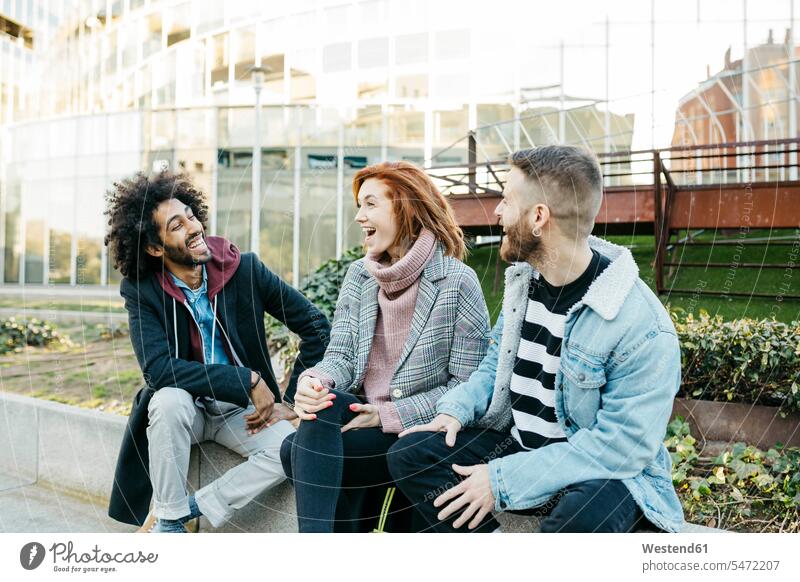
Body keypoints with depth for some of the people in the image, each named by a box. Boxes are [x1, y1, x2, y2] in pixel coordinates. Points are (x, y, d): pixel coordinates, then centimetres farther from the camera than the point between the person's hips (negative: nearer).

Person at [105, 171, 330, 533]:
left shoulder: (244, 269, -9)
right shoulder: (141, 290, -11)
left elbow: (316, 327, -4)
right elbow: (157, 368, -25)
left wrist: (291, 403, -8)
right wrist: (248, 380, -28)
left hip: (242, 410, 1)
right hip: (184, 407, 0)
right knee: (170, 399, -35)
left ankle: (180, 511, -12)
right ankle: (169, 517, -13)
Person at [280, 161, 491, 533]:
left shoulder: (457, 282, -11)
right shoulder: (359, 275, 7)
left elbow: (466, 386, -11)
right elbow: (340, 355, 3)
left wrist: (389, 415, -17)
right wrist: (315, 381, -21)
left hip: (419, 430, -5)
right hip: (362, 416, 5)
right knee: (320, 405, -27)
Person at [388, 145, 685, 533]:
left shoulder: (643, 326, -23)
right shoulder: (523, 277, 1)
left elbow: (623, 446, -24)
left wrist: (503, 479, -26)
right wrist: (457, 408, -6)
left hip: (605, 474, -6)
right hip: (516, 443, 6)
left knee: (585, 516, -39)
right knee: (410, 454, -10)